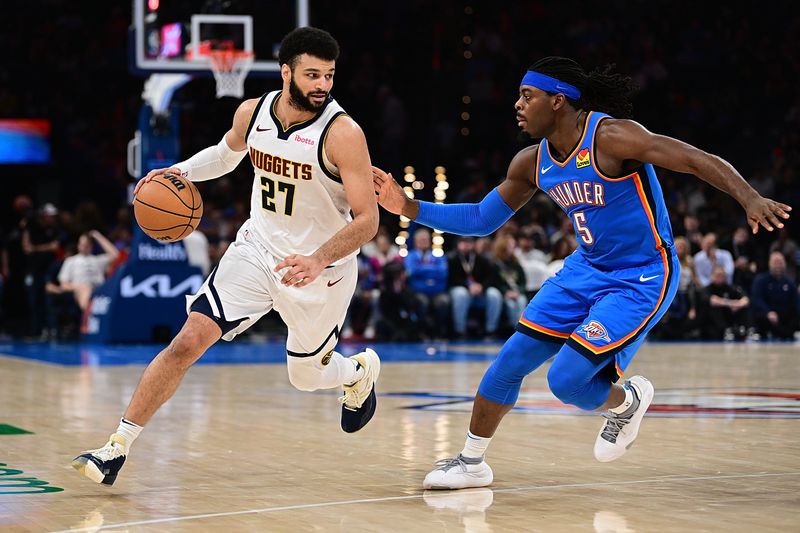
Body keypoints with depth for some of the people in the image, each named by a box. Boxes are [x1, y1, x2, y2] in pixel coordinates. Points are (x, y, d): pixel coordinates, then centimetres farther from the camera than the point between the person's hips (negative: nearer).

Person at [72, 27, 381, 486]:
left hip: (322, 268, -3)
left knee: (306, 375, 14)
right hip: (258, 248, 3)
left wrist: (318, 261, -39)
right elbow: (226, 154, 17)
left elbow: (368, 220, -24)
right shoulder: (252, 113, -7)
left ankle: (361, 370, 51)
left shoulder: (343, 133, -23)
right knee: (188, 342, -11)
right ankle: (118, 447, -5)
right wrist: (180, 171, -1)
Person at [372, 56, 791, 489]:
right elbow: (481, 220, 12)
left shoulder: (610, 137, -23)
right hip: (587, 270, 7)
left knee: (565, 380, -15)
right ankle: (471, 462, 21)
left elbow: (701, 161, -27)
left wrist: (750, 199, -43)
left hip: (641, 279, -7)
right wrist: (409, 207, 2)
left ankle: (626, 401, 18)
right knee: (510, 361, 3)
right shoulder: (531, 163, 1)